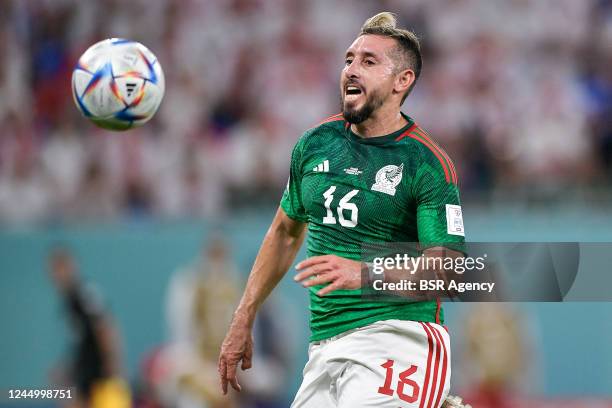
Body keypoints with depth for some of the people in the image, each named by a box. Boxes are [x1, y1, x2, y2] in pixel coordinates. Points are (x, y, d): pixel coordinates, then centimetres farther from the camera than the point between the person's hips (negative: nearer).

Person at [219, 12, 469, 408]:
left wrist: (363, 274, -30)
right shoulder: (315, 144, 10)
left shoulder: (428, 164, -7)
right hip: (324, 347, 6)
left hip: (396, 338, -6)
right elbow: (286, 231, 24)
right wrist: (243, 320, 22)